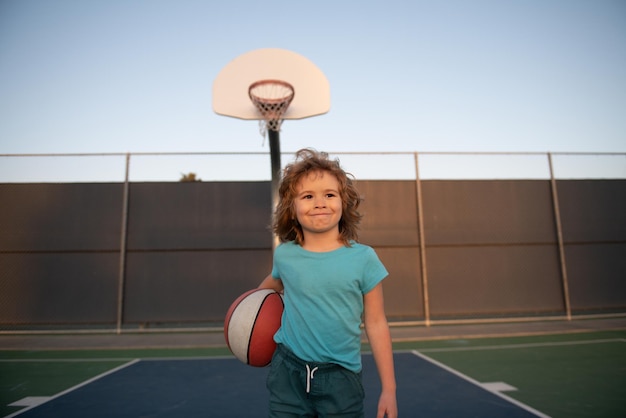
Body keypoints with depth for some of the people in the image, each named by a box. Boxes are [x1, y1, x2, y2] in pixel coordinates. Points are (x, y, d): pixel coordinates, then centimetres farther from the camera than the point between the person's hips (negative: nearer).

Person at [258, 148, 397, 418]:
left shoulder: (363, 258, -10)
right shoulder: (284, 255, -5)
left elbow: (376, 324, -4)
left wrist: (388, 388, -2)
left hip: (340, 378, -1)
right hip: (288, 373, 2)